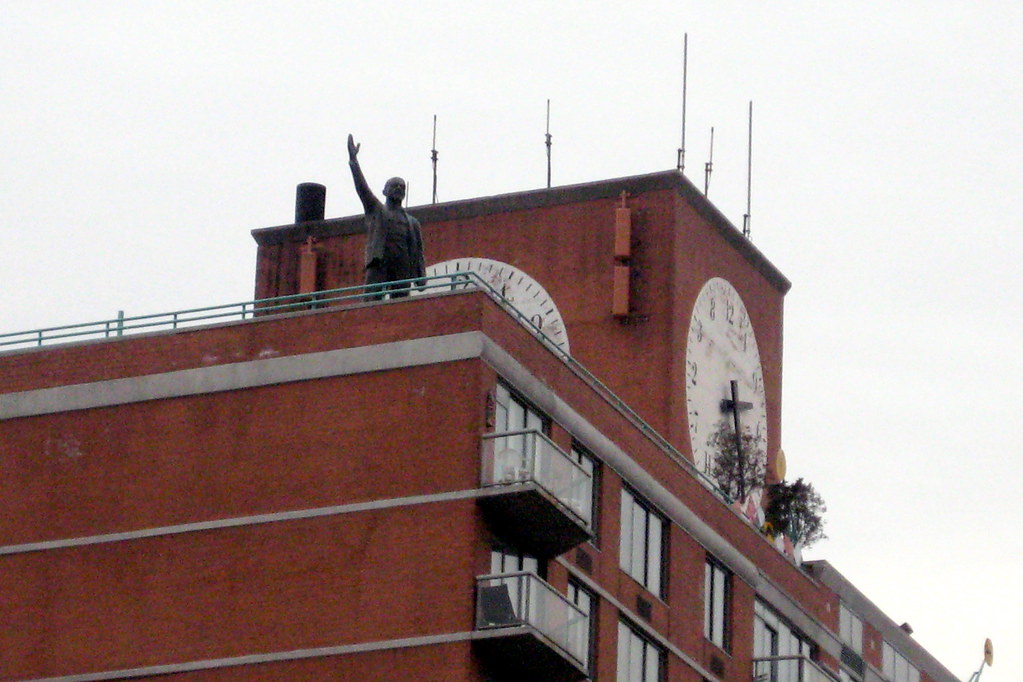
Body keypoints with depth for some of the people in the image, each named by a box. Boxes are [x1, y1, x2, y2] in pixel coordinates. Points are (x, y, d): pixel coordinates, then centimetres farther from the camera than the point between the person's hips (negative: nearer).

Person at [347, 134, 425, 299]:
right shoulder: (376, 210, 20)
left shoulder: (412, 222, 23)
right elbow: (362, 187, 9)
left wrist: (421, 276, 2)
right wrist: (353, 160, 0)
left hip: (403, 268, 2)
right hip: (379, 264, -2)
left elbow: (418, 251, 16)